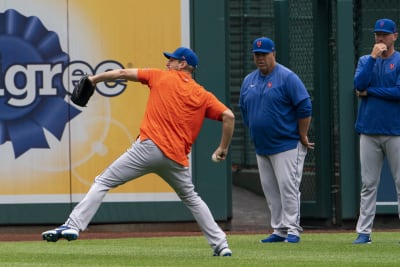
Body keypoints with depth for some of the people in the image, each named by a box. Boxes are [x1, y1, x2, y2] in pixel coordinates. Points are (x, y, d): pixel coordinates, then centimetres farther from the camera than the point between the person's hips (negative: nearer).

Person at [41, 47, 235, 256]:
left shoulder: (162, 77, 10)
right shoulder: (203, 96, 13)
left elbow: (123, 73, 12)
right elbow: (228, 116, 3)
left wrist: (93, 79, 23)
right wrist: (223, 148, 14)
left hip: (149, 147, -3)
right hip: (177, 158, 3)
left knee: (103, 182, 1)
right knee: (191, 199, 25)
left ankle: (74, 225, -14)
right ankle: (220, 245, 20)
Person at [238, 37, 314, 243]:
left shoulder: (287, 77, -9)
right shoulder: (249, 81, 11)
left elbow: (305, 108, -11)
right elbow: (244, 109, 22)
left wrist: (303, 137, -10)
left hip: (287, 146, -7)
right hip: (261, 147, 7)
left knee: (287, 186, -11)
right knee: (270, 190, 7)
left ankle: (292, 229, -9)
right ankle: (279, 230, 12)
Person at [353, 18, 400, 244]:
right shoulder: (365, 61, 13)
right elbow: (359, 85, -5)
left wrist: (369, 92, -6)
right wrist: (373, 56, -8)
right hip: (369, 131, 3)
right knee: (368, 184, 3)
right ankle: (364, 232, 4)